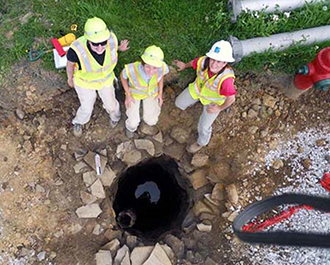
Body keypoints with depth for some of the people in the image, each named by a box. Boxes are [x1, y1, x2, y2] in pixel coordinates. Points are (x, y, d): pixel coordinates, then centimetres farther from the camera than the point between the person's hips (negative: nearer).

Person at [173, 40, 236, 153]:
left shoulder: (226, 78, -46)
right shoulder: (203, 61, -34)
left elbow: (231, 98, -33)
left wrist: (220, 108, -23)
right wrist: (185, 65, 9)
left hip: (214, 100, -4)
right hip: (198, 88, 4)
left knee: (204, 126, 12)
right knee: (179, 103, 23)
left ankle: (201, 142, 48)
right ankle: (195, 99, 58)